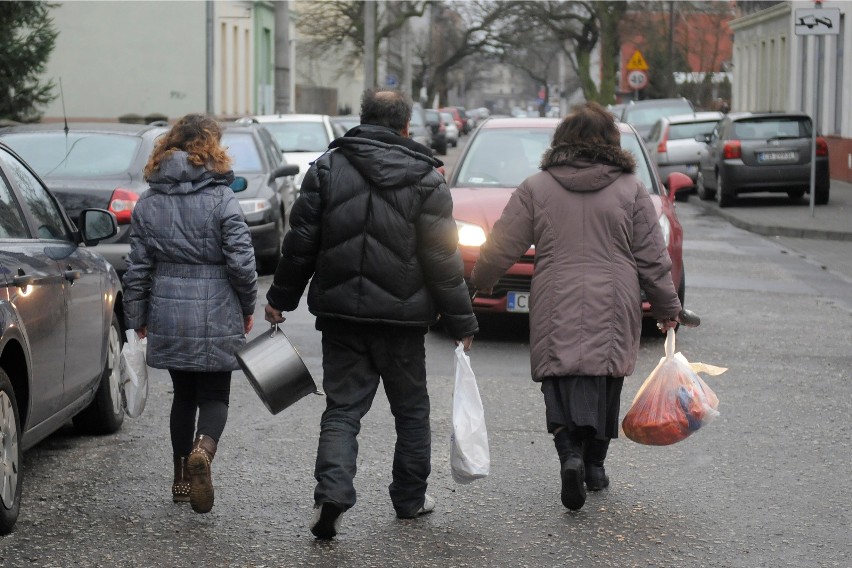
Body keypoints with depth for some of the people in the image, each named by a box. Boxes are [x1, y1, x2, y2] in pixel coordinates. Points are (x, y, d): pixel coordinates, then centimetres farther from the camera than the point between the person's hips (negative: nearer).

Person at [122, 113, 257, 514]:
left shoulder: (148, 203, 4)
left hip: (168, 316, 4)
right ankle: (203, 448, -25)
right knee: (214, 395, 5)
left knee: (183, 394, 18)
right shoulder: (222, 199, -9)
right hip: (216, 316, -4)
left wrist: (136, 316, 15)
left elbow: (138, 267, 6)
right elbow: (241, 261, -11)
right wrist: (248, 308, 3)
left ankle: (182, 479, 20)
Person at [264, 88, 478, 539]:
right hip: (402, 318, -1)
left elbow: (301, 241, 1)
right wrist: (461, 322, 3)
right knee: (411, 409, 16)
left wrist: (281, 296, 12)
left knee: (342, 408, 4)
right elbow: (444, 262, -5)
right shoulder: (426, 179, -5)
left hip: (340, 315, 1)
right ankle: (410, 497, 24)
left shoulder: (327, 167, 0)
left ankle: (332, 492, -16)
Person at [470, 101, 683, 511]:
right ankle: (594, 465, 21)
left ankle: (570, 454, -22)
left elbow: (501, 248, 3)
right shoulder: (631, 189, 3)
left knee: (562, 385, 1)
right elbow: (652, 258, 4)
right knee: (604, 384, 14)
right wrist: (667, 307, 15)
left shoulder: (536, 188, 2)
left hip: (555, 313, -1)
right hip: (613, 310, 1)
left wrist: (479, 283, 21)